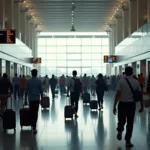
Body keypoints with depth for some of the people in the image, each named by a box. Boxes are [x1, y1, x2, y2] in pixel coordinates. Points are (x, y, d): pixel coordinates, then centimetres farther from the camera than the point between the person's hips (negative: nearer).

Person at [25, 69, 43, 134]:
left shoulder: (28, 81, 1)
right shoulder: (39, 81, -3)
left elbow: (26, 91, 2)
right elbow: (41, 91, -3)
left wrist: (25, 100, 8)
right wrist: (41, 99, 8)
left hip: (30, 99, 2)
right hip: (36, 99, -2)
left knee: (32, 112, 16)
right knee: (35, 113, -2)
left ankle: (32, 124, 24)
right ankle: (34, 127, -8)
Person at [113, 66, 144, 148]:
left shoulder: (121, 81, -6)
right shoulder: (136, 82, 0)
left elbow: (117, 94, -10)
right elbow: (140, 95, 1)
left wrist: (114, 106, -6)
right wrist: (142, 106, 11)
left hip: (122, 104, -1)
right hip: (131, 104, 1)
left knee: (121, 120, 21)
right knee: (130, 123, 9)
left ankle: (120, 131, -1)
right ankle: (128, 141, 12)